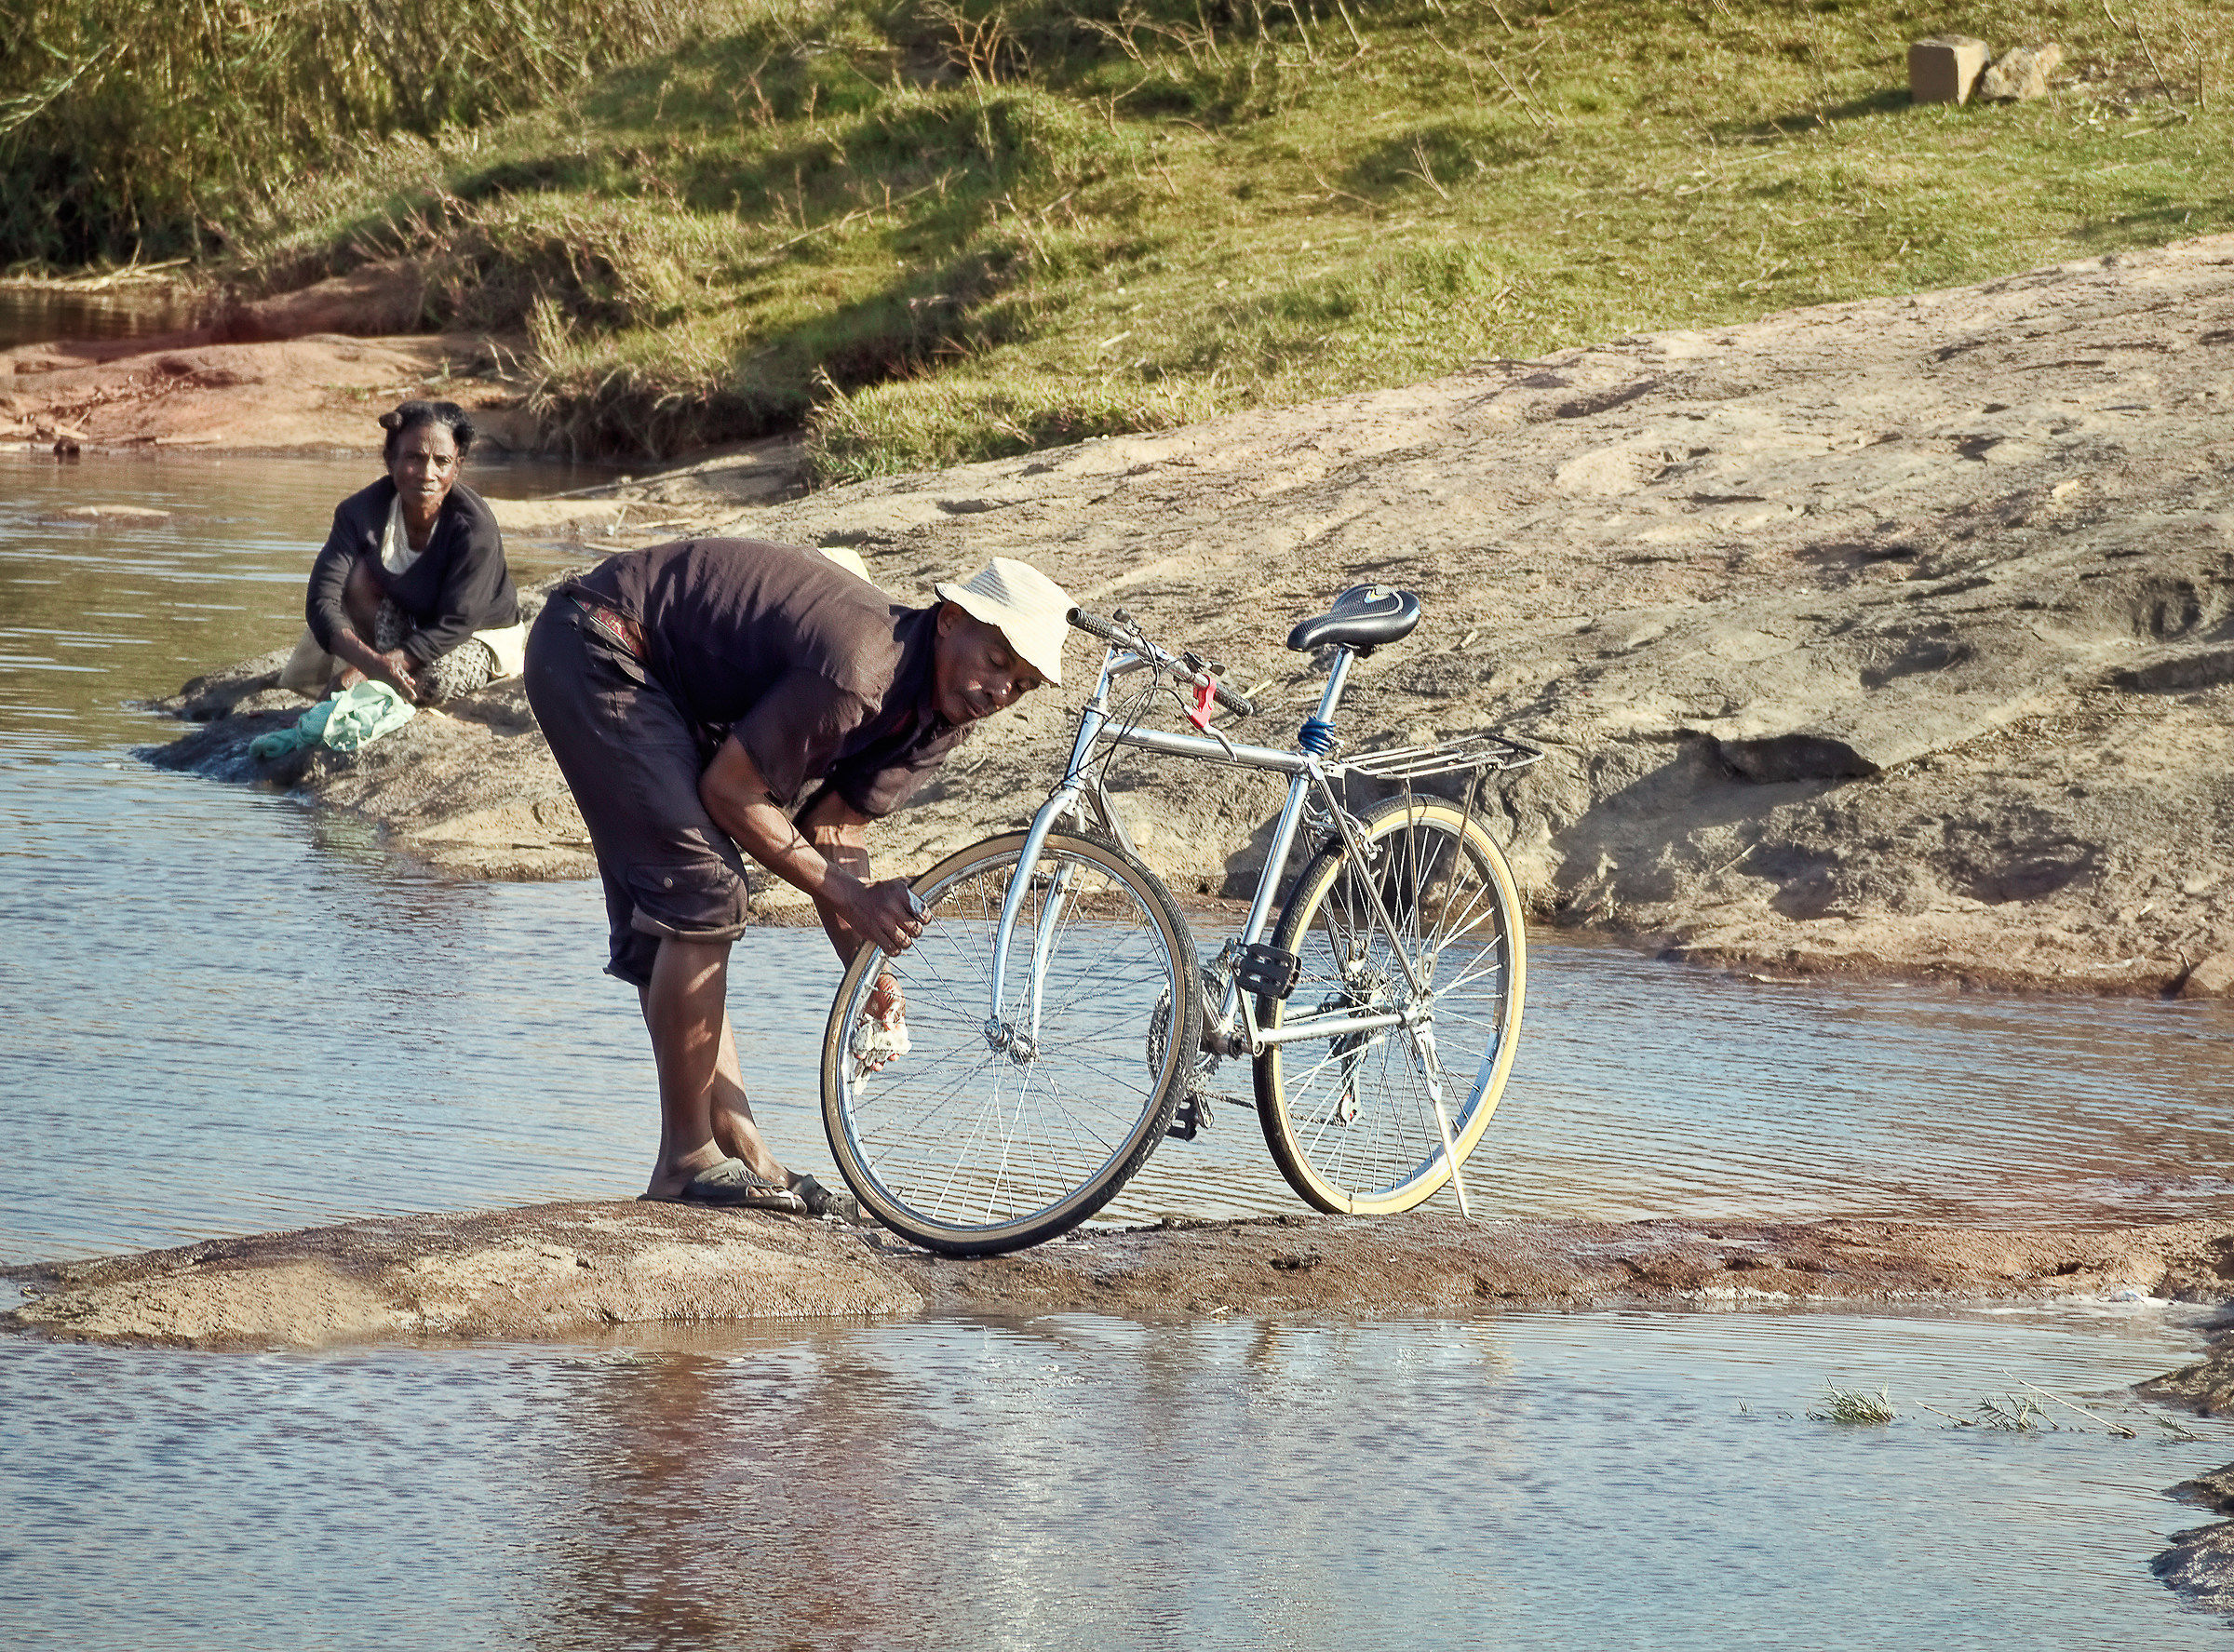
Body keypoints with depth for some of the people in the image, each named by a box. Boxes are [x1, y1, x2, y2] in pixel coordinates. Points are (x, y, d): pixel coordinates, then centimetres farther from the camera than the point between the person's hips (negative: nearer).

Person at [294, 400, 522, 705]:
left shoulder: (475, 528, -32)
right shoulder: (361, 511, -23)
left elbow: (455, 625, -32)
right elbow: (322, 600, -29)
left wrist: (366, 670, -40)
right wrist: (372, 662, -49)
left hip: (483, 636, -3)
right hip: (411, 622, 3)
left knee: (437, 677, -35)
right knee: (359, 576, -24)